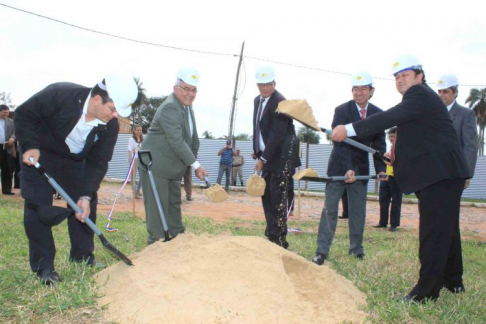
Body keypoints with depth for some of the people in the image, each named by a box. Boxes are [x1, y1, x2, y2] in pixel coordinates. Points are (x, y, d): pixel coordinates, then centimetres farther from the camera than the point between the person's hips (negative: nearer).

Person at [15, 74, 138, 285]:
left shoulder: (110, 126, -20)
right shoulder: (59, 94, -32)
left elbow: (98, 163, -16)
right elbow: (23, 114, -19)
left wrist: (86, 195, -24)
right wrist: (30, 146, -30)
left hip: (74, 161, 4)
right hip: (38, 155, -4)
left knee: (85, 205, 1)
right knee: (37, 206, -10)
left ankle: (83, 258, 18)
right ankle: (43, 267, -1)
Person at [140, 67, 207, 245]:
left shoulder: (187, 106, 9)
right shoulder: (169, 107, -22)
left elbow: (191, 137, 14)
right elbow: (176, 141, -28)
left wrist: (192, 161, 9)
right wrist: (196, 165, -26)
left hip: (173, 166, 10)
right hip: (155, 165, -9)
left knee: (174, 203, 17)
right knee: (157, 205, -4)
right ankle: (156, 242, 4)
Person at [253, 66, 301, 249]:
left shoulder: (280, 103, -16)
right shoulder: (257, 100, 11)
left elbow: (277, 134, -21)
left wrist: (263, 158, -19)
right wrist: (258, 154, 11)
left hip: (281, 158, -9)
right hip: (267, 157, 9)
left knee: (277, 199, -7)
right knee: (266, 196, 12)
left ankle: (279, 242, 0)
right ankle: (271, 236, 23)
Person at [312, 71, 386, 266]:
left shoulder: (378, 114, 1)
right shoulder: (342, 110, -11)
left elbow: (379, 145, 3)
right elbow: (340, 142, -17)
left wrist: (381, 169, -9)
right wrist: (347, 169, -25)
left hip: (361, 169, 4)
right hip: (339, 166, -3)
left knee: (358, 210, 8)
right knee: (330, 209, -4)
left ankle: (356, 249, 20)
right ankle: (322, 251, -1)